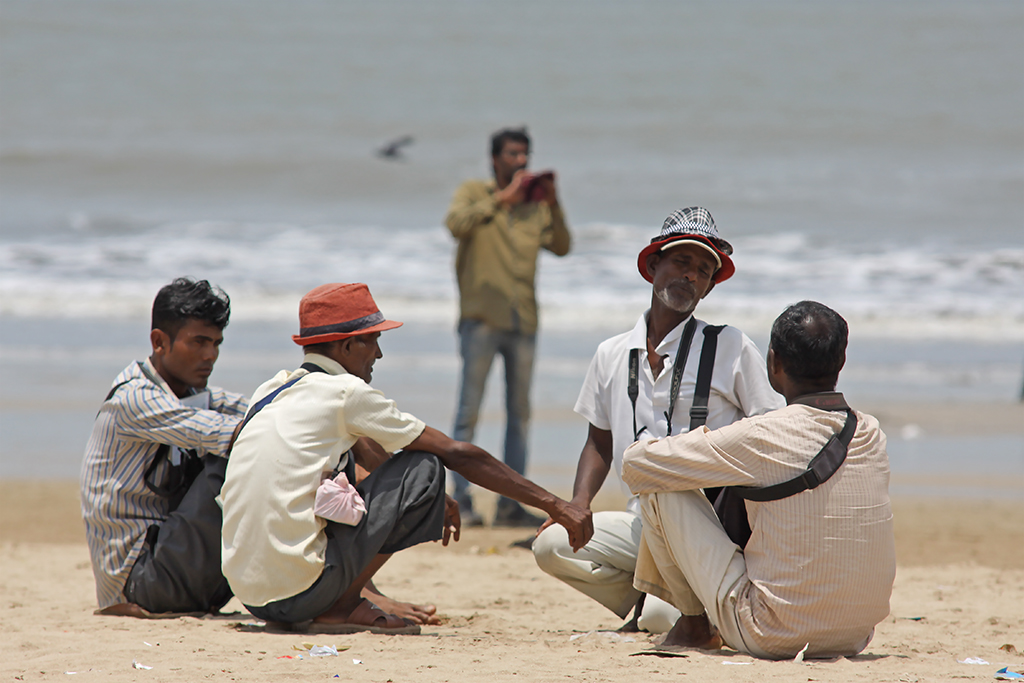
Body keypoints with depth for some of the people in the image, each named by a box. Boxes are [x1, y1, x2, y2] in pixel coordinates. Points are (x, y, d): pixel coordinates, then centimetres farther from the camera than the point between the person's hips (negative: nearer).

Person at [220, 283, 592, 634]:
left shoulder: (272, 390, 18)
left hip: (247, 591, 8)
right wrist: (554, 505, 3)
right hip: (299, 594, -8)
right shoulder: (345, 392, -5)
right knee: (425, 468, 0)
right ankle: (343, 606, 0)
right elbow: (458, 454, -2)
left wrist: (433, 499, 47)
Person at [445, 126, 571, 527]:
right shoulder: (474, 193, 5)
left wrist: (553, 206, -9)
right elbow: (457, 223, -15)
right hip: (481, 317, -4)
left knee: (519, 415, 5)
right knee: (469, 411, -6)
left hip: (523, 321, 5)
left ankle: (510, 505, 9)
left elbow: (561, 247, 4)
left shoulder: (535, 205, 14)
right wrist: (503, 198, -18)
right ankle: (461, 500, -4)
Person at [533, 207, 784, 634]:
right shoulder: (612, 355, 13)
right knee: (551, 545, -19)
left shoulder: (732, 348, 0)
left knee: (660, 618, -28)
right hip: (641, 525, 5)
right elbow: (600, 442, 23)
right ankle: (648, 600, 2)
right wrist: (578, 504, 5)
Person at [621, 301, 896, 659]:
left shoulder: (760, 438, -17)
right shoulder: (872, 436, 0)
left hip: (773, 638, -6)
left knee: (661, 489, 3)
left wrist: (699, 439, 15)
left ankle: (695, 623, 20)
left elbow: (635, 464, -7)